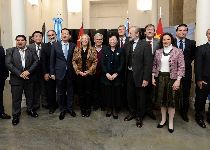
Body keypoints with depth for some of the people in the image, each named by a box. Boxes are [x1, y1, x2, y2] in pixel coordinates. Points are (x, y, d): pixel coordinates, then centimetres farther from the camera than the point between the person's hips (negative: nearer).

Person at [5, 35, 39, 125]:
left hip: (29, 78, 2)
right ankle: (16, 115, 20)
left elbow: (36, 61, -3)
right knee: (16, 98, 6)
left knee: (30, 96, 14)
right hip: (16, 78, -1)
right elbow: (8, 64, -7)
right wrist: (19, 74, -16)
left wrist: (28, 71, -16)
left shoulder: (32, 51, 6)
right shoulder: (10, 51, 2)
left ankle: (30, 110, 34)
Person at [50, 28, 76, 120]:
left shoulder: (73, 46, 2)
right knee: (60, 92, 9)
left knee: (70, 91, 10)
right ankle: (62, 110, 24)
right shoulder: (55, 45, 1)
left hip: (70, 73, 1)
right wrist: (52, 73, -1)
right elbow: (52, 60, 2)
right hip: (59, 73, 0)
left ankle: (70, 108, 27)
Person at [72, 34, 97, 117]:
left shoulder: (92, 50, 1)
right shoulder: (77, 50, 5)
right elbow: (74, 61, 2)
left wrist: (89, 71, -12)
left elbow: (95, 62, -3)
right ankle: (82, 109, 20)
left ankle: (88, 109, 18)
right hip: (79, 74, 1)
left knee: (88, 92, 4)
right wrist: (78, 71, -8)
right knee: (80, 92, 6)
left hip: (89, 74, -1)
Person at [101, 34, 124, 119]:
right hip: (106, 76, 1)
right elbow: (102, 63, 2)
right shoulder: (105, 51, 9)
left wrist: (116, 74, -11)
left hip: (117, 76, -1)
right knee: (108, 93, 4)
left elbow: (122, 64, -1)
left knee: (117, 94, 1)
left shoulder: (120, 51, 5)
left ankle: (115, 110, 16)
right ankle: (109, 109, 20)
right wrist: (107, 73, -10)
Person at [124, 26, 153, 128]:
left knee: (140, 97, 9)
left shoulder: (145, 45, -10)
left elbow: (148, 63, -14)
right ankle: (132, 113, 36)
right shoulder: (127, 45, 6)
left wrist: (146, 78, -16)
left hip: (139, 76, -5)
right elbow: (126, 61, 8)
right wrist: (125, 74, 0)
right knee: (130, 96, 16)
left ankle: (139, 117, 26)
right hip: (129, 75, 5)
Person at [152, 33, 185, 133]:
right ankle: (163, 119, 25)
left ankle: (171, 122, 16)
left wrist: (178, 80, -14)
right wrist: (153, 77, 4)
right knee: (162, 99, 9)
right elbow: (154, 65, 11)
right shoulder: (158, 52, 6)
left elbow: (181, 67, -7)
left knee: (171, 100, 3)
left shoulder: (178, 51, -4)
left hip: (172, 78, -3)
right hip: (160, 77, 3)